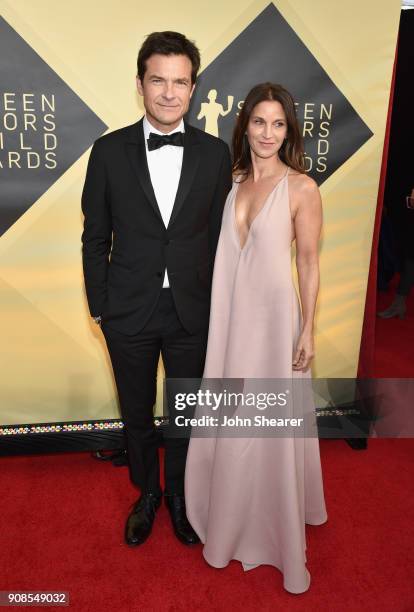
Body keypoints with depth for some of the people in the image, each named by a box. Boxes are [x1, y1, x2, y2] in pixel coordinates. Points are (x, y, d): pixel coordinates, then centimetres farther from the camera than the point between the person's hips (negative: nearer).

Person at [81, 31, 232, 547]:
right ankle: (147, 494, 45)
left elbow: (219, 236, 2)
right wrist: (99, 307, 0)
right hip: (129, 312, 0)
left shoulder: (215, 154, -3)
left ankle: (179, 495, 44)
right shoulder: (109, 151, -5)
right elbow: (95, 238, 0)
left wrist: (218, 306, 2)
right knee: (136, 414, 18)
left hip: (192, 312, 1)